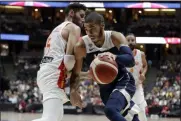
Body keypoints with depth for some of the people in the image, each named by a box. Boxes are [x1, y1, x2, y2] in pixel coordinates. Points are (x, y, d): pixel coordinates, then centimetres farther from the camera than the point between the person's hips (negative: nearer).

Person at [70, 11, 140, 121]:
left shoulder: (116, 37, -19)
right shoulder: (81, 46, -14)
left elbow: (131, 60, -33)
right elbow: (75, 73, -5)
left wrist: (114, 56, -53)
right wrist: (73, 91, -25)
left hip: (124, 81, -5)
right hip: (105, 87, 5)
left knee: (110, 110, -32)